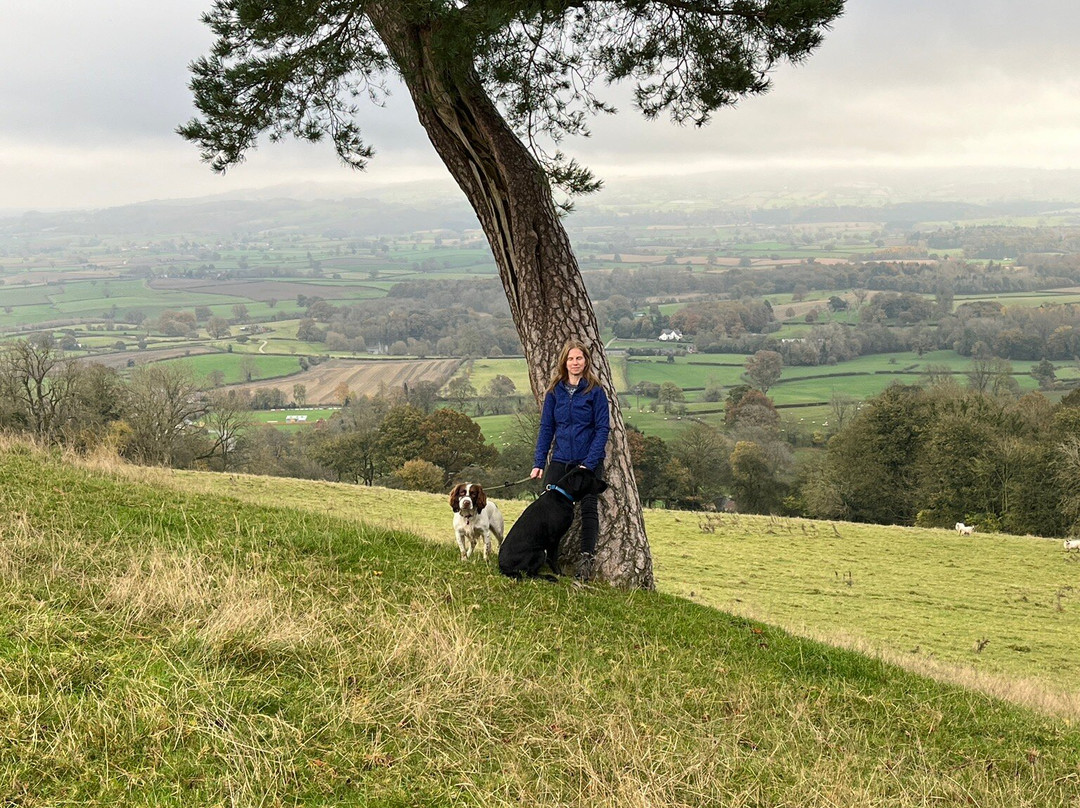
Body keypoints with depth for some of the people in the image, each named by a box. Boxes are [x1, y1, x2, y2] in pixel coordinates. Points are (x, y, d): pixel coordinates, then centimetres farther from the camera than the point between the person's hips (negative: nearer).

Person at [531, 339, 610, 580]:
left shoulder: (595, 391, -4)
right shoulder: (555, 391, 6)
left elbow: (603, 429, -7)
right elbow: (546, 428, 8)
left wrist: (589, 463, -15)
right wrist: (539, 462, 1)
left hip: (588, 461, -3)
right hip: (560, 460, 3)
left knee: (588, 509, 3)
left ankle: (586, 559, 9)